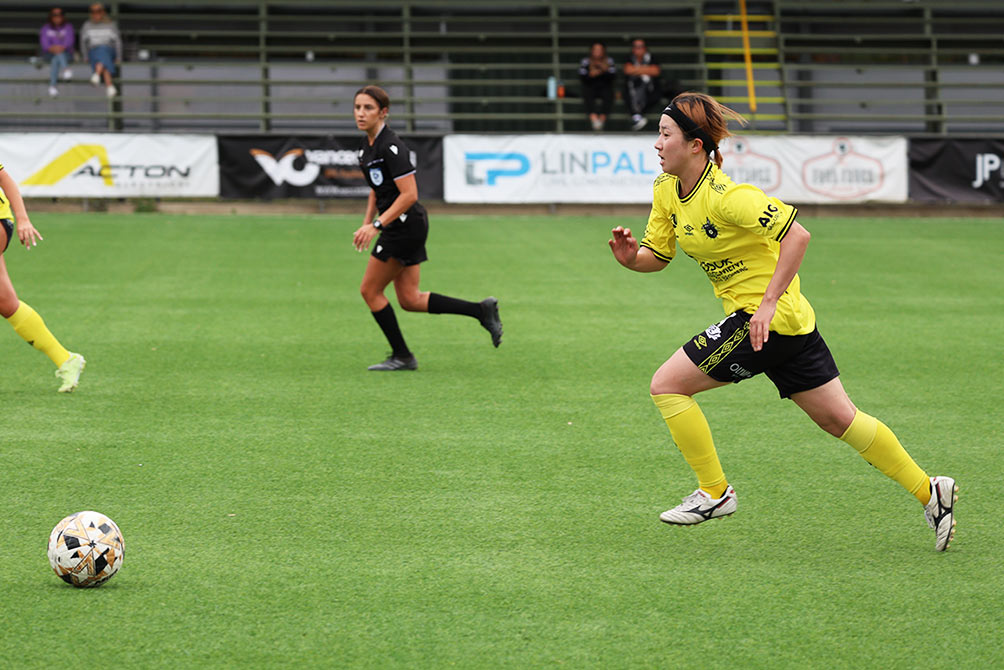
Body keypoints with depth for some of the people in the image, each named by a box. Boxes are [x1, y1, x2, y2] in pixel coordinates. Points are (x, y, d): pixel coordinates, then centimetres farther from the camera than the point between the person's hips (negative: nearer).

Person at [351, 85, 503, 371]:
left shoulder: (391, 146, -19)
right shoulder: (367, 146, 10)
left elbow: (409, 194, -23)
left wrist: (377, 225, -25)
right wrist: (366, 223, 15)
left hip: (406, 226, -9)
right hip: (398, 228, 9)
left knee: (370, 290, -1)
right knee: (409, 299, 10)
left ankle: (402, 356, 9)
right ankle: (481, 310, 13)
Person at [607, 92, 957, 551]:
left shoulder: (724, 196, -22)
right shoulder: (665, 190, 4)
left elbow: (797, 235, -26)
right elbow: (657, 255, 12)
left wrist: (768, 302, -27)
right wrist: (630, 257, -10)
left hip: (767, 318, -9)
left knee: (667, 385, -7)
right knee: (839, 418, 14)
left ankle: (714, 492, 4)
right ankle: (928, 491, 20)